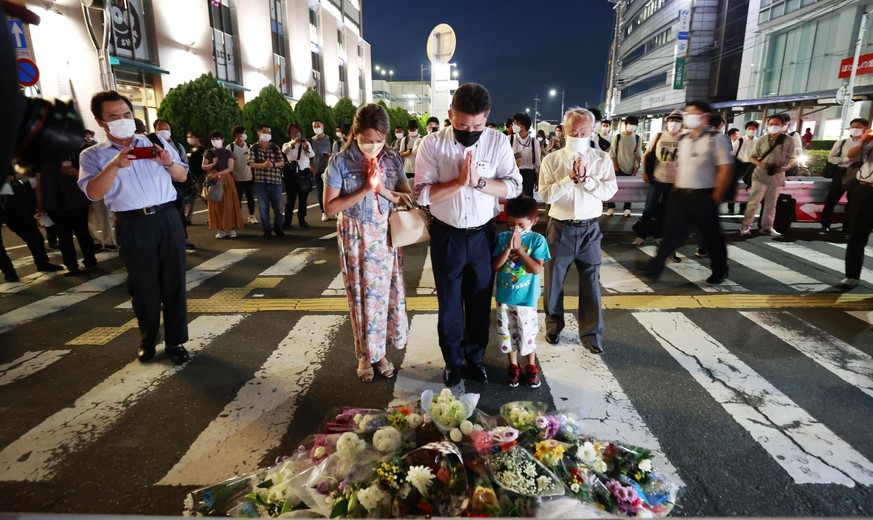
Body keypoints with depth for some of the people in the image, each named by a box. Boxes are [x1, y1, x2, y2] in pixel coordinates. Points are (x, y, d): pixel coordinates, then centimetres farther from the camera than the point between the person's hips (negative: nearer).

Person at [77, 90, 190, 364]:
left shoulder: (156, 144, 12)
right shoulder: (93, 155, 5)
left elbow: (182, 177, 13)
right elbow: (93, 193, -9)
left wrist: (169, 162, -8)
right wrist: (115, 165, -22)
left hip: (168, 218, 2)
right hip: (133, 226, -1)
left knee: (174, 282, 3)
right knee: (144, 287, 6)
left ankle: (176, 341, 13)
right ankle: (147, 341, 24)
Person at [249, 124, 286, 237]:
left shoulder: (275, 147, 6)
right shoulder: (253, 148, 3)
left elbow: (282, 163, 0)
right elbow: (251, 164, -6)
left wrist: (273, 164, -20)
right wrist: (263, 165, -24)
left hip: (275, 181, 1)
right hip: (260, 182, -1)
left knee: (278, 207, 6)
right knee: (263, 208, 3)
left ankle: (278, 228, 22)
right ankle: (266, 230, 12)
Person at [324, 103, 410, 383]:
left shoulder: (392, 160, -1)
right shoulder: (340, 161, -9)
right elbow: (330, 206, -11)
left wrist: (382, 190, -17)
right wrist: (364, 189, -19)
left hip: (386, 235, 3)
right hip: (355, 237, -2)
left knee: (386, 292, 8)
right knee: (361, 295, 7)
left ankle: (380, 351, 27)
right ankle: (365, 354, 25)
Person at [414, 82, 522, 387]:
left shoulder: (498, 142, -6)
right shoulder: (431, 144, -11)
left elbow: (513, 187, -8)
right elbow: (423, 194, -15)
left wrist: (478, 181, -24)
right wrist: (459, 181, -27)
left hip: (483, 234, 1)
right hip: (446, 236, -1)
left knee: (480, 300, 14)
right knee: (449, 302, 12)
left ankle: (475, 357, 36)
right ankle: (453, 361, 33)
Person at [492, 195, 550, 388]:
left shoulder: (537, 240, -10)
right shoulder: (502, 238, -4)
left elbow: (537, 269, -18)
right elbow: (495, 266, -9)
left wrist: (519, 248, -21)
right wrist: (508, 248, -21)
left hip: (526, 298, -2)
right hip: (504, 296, 2)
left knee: (528, 334, 10)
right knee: (507, 333, 14)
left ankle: (531, 367, 32)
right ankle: (513, 366, 33)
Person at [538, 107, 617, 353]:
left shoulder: (602, 159, 1)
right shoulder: (551, 160, -3)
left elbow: (609, 191, -8)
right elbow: (546, 195, -12)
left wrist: (585, 178, -19)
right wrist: (571, 178, -20)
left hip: (589, 229, 1)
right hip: (560, 228, 0)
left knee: (591, 282, 8)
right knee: (554, 280, 12)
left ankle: (591, 334, 23)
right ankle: (553, 326, 33)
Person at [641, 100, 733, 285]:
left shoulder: (716, 138, -7)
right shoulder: (683, 140, 11)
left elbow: (726, 168, -11)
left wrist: (716, 197, -13)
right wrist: (675, 190, 10)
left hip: (704, 196, -5)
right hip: (680, 194, 5)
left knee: (711, 236, 8)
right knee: (671, 232, 5)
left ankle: (720, 271, 27)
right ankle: (655, 267, 7)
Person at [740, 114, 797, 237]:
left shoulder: (788, 140, 0)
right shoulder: (761, 140, 0)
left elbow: (793, 158, 4)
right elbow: (752, 157, 4)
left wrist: (786, 167, -16)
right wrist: (760, 164, -16)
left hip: (777, 177, 1)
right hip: (760, 176, -1)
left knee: (771, 205, 9)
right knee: (754, 202, -3)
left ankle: (767, 227, 18)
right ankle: (746, 226, 3)